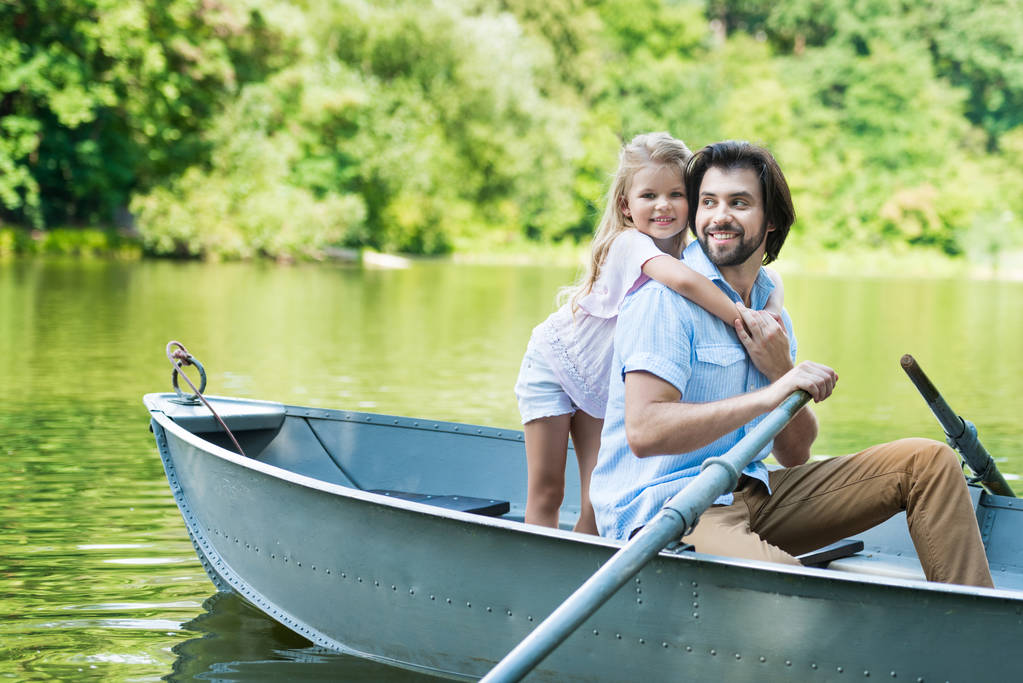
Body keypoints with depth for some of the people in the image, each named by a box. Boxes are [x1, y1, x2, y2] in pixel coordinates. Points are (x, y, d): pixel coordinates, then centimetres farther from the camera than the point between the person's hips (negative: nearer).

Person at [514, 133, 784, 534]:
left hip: (602, 384, 6)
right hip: (554, 363, -6)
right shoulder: (630, 243, -32)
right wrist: (742, 319, -52)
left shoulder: (691, 252, -12)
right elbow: (681, 280, -52)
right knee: (546, 494, 0)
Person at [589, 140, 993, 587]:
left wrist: (780, 371, -4)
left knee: (930, 462, 0)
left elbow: (795, 455, 15)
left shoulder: (770, 312, 16)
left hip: (749, 494, 8)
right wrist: (768, 395, -27)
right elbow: (643, 431, -25)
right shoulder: (664, 299, -11)